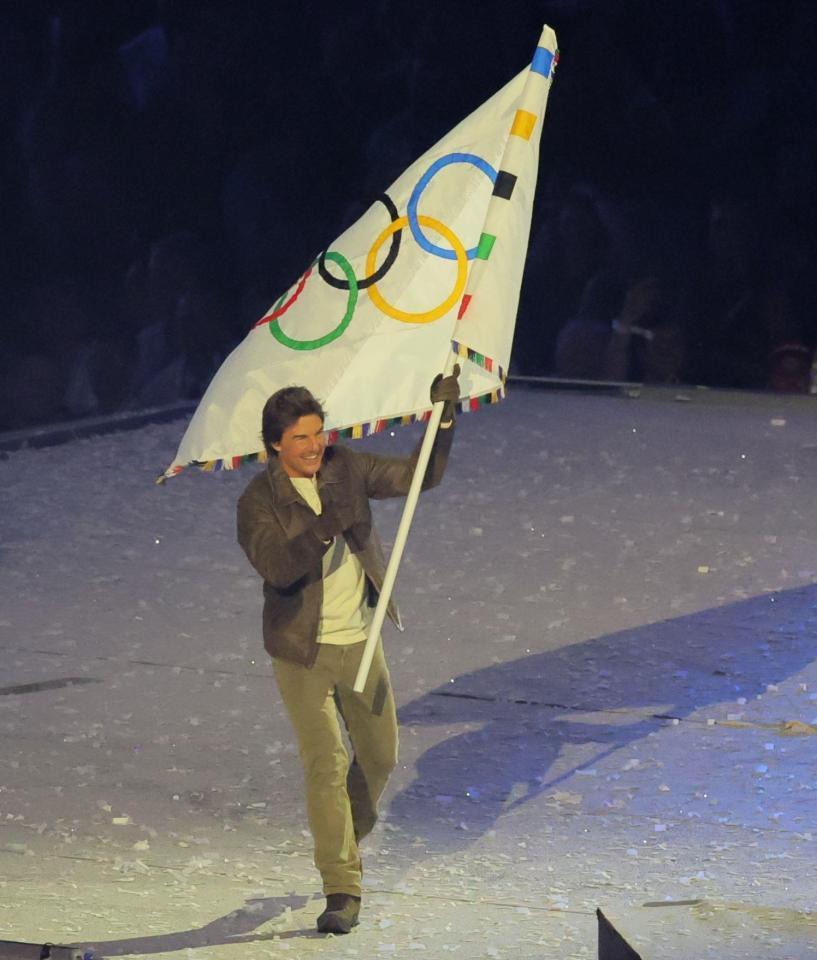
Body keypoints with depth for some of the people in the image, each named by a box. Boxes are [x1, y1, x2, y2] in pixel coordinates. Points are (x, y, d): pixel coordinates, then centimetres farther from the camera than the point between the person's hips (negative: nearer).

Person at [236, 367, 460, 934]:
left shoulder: (346, 469, -1)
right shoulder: (259, 502, -14)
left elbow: (418, 477, 4)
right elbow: (275, 565, -29)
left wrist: (443, 419, -7)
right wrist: (321, 532, -44)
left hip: (360, 642, 5)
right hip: (303, 653, -5)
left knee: (380, 755, 16)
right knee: (326, 764, -11)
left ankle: (346, 838, 43)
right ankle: (342, 891, -8)